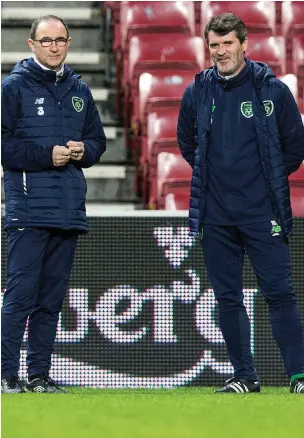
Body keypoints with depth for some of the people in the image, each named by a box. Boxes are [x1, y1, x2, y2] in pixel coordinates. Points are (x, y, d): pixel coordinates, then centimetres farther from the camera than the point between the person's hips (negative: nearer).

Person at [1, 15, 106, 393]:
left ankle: (39, 374, 13)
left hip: (69, 211, 6)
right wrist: (47, 155, -15)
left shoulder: (79, 91, 16)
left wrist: (83, 150, 0)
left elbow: (98, 140, 22)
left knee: (52, 300, 8)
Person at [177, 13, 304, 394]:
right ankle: (244, 376, 12)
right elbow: (186, 142, 23)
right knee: (227, 298, 5)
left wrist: (268, 179, 10)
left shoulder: (272, 90, -2)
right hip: (215, 215, 3)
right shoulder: (197, 93, 6)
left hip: (262, 215, -3)